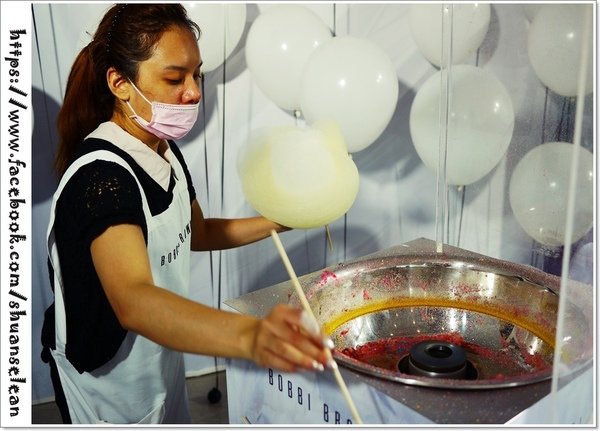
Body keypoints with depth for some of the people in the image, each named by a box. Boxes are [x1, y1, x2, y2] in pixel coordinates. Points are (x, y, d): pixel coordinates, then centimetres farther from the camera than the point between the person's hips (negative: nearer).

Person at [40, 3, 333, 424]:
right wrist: (249, 335, -66)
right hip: (106, 375, -7)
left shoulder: (166, 151, -5)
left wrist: (277, 222, -4)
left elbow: (195, 233, 10)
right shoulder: (101, 177, -32)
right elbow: (133, 301, -49)